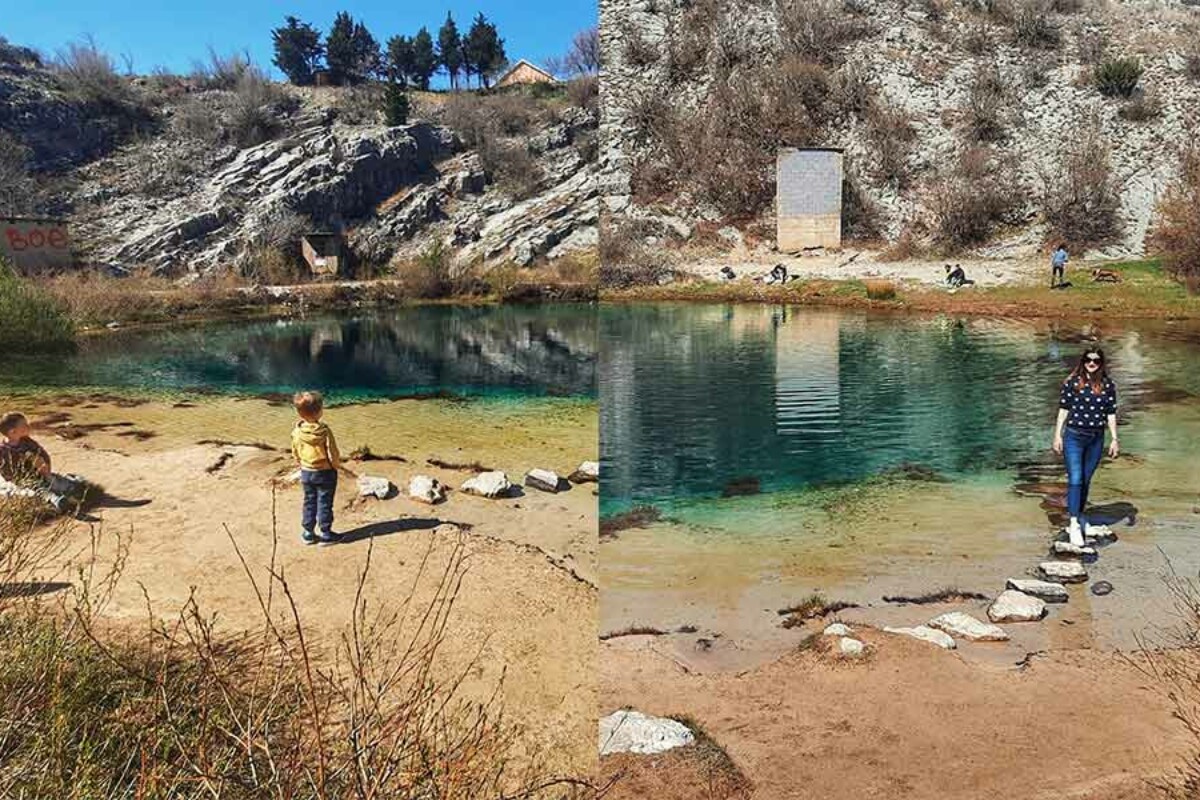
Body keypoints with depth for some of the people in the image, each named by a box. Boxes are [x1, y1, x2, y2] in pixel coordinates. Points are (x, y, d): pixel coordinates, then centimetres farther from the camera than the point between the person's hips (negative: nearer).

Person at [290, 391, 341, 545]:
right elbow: (333, 454, -18)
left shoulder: (297, 431, -11)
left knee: (309, 502, 17)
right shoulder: (324, 431, -25)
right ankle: (326, 534, 17)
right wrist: (337, 464, 2)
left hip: (306, 472, 4)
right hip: (325, 473, -4)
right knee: (325, 503, 8)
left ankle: (308, 533, 24)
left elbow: (295, 453, 2)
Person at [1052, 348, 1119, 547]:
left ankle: (1080, 515, 27)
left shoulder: (1108, 385, 4)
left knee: (1086, 480, 12)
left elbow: (1111, 414, 8)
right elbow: (1063, 409, 1)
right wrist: (1058, 435, -1)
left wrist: (1114, 439, 6)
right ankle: (1074, 524, -11)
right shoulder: (1072, 382, -2)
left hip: (1096, 439, 3)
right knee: (1075, 479, -10)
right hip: (1074, 436, -3)